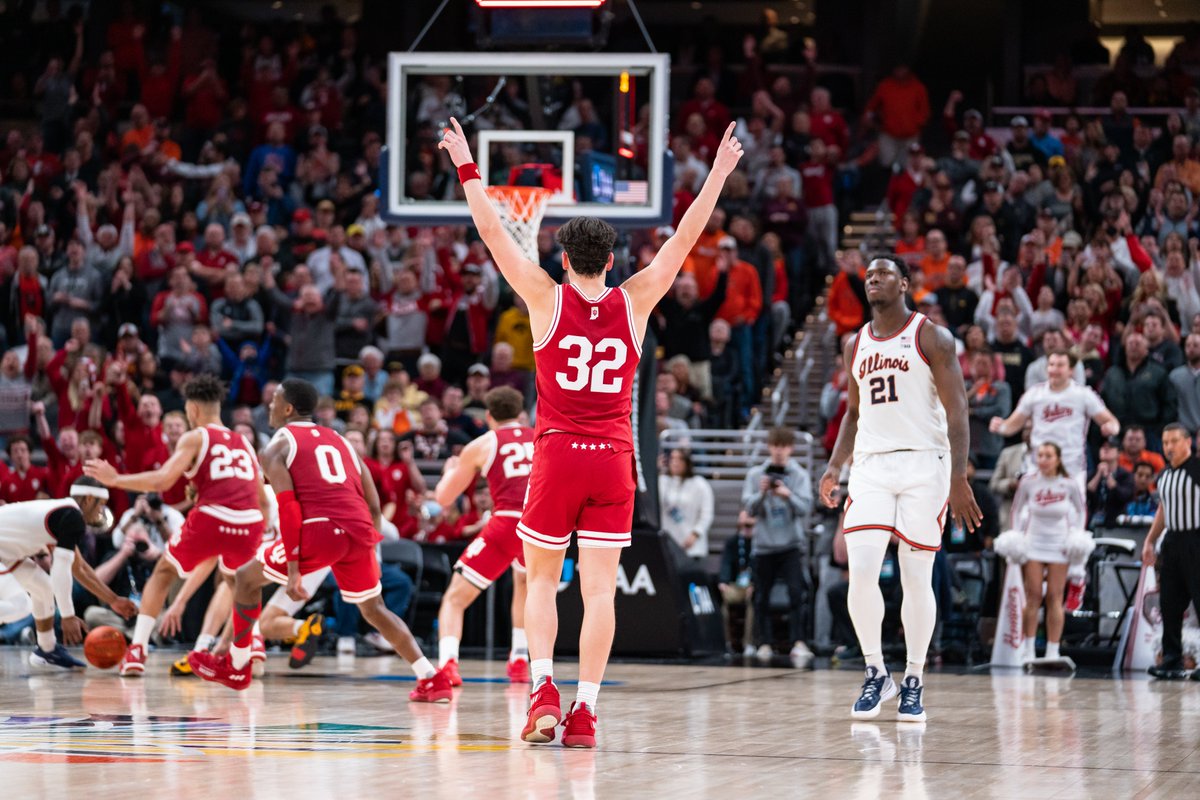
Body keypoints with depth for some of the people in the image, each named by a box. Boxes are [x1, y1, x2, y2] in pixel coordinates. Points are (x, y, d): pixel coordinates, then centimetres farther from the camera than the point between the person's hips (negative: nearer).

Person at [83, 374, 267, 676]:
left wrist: (115, 479, 5)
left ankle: (137, 652, 11)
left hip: (211, 519, -4)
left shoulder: (194, 438, 9)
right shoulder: (244, 444, 24)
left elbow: (162, 480, -5)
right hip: (250, 524, 4)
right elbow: (262, 500, 26)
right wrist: (254, 543, 38)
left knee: (163, 572, 22)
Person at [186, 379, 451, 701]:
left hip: (319, 529, -5)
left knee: (246, 578, 17)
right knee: (373, 609, 24)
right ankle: (433, 680, 12)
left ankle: (236, 668, 24)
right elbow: (373, 504, 19)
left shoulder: (278, 447, 9)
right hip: (360, 531, 5)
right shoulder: (340, 441, 26)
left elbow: (288, 507, -4)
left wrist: (293, 569, -7)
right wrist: (370, 549, 28)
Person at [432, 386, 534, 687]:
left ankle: (447, 665, -18)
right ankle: (519, 662, 29)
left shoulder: (481, 445, 13)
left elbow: (443, 498, 19)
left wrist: (450, 469, 38)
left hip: (507, 524, -3)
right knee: (524, 583, 36)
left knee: (455, 598, 6)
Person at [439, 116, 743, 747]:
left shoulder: (547, 298, -3)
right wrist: (718, 175, 16)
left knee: (542, 581, 9)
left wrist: (467, 167, 11)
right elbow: (685, 237, 9)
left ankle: (543, 686, -10)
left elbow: (491, 231, 2)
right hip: (613, 459, 1)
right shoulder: (634, 303, 2)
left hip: (557, 454, -1)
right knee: (599, 588, 0)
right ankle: (585, 711, -5)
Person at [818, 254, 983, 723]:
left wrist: (958, 477, -17)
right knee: (861, 573, -11)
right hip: (871, 465, 4)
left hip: (922, 464, -4)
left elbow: (957, 410, -6)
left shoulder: (931, 337, -1)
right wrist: (834, 466, 11)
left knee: (917, 579, -1)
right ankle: (875, 675, 3)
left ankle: (913, 683, 11)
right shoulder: (856, 346, 15)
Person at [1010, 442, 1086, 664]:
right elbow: (1017, 509, 10)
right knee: (1032, 596, -3)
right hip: (1033, 543, 0)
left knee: (1055, 598, -1)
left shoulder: (1069, 484, -6)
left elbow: (1081, 511, 9)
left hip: (1059, 546, 0)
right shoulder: (1028, 482, -5)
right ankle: (1028, 650, 1)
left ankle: (1053, 651, 2)